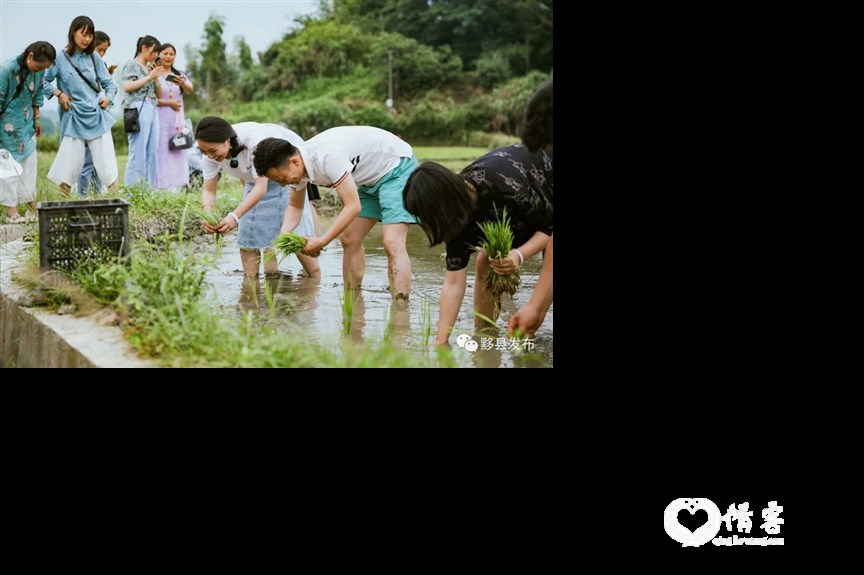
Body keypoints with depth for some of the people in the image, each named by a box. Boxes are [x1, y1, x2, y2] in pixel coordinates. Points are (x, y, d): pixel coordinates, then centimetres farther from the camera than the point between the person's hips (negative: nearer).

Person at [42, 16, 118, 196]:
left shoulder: (94, 58, 6)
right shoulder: (60, 58, -2)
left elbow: (109, 83, 12)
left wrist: (108, 97, -5)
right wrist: (58, 93, -8)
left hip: (97, 115, 2)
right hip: (74, 118, -2)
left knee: (106, 159, 0)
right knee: (71, 161, -2)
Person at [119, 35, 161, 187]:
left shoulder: (150, 67, 22)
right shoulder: (131, 65, 2)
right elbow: (127, 87, -12)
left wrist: (156, 78, 9)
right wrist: (149, 77, -9)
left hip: (152, 109, 8)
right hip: (139, 109, -8)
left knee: (152, 153, 4)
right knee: (138, 153, -11)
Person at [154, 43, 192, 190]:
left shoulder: (179, 74, 13)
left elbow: (189, 90, -6)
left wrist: (183, 83, -26)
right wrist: (169, 103, -12)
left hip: (177, 118, 5)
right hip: (161, 118, -5)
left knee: (179, 152, 2)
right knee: (162, 152, -7)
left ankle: (178, 186, 4)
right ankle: (162, 186, -7)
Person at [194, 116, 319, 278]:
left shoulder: (253, 141, -41)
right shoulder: (210, 153, -23)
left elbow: (261, 187, -44)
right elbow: (208, 190, -21)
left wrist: (235, 216, -56)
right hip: (256, 176, 6)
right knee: (247, 232, -2)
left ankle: (316, 279, 0)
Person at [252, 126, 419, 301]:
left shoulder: (328, 156, -35)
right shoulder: (298, 163, -7)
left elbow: (353, 206, -33)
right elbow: (295, 206, 8)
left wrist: (321, 242, -29)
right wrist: (284, 235, -12)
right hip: (371, 179, 9)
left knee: (392, 243, -20)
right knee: (349, 240, 7)